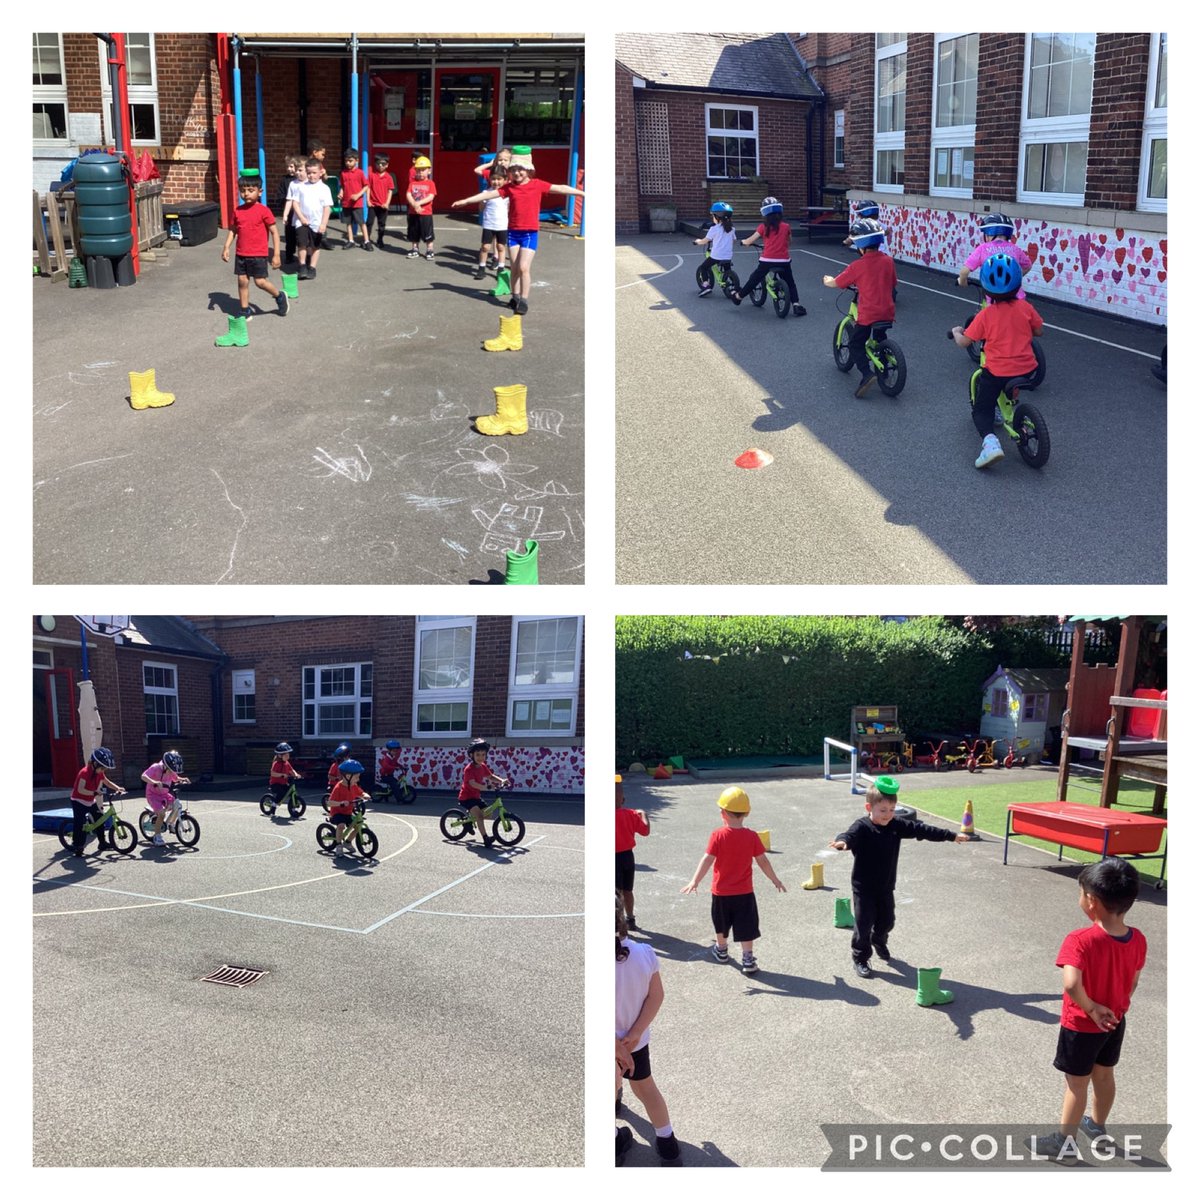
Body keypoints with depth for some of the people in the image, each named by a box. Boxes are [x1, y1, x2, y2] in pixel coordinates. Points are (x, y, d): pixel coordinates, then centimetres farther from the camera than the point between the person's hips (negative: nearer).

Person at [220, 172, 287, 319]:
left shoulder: (264, 211, -10)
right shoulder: (237, 211, 4)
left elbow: (274, 232, -7)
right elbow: (232, 231, 12)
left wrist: (276, 254, -10)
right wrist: (226, 247, 0)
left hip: (258, 254, -5)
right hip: (241, 254, 5)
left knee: (260, 281, -5)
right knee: (242, 281, 8)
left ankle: (279, 296, 22)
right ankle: (245, 311, 18)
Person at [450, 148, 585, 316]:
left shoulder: (537, 185, -4)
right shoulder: (509, 186, 3)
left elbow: (560, 188, -6)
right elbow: (489, 194, 2)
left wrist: (583, 193, -9)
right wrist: (466, 201, -2)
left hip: (530, 233, -3)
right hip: (513, 231, 3)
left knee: (524, 267, -11)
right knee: (514, 267, 9)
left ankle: (524, 300, -3)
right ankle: (515, 297, 22)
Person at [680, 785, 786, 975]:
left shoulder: (718, 836, -14)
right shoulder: (752, 837, -9)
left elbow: (707, 860, -18)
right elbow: (763, 862, -3)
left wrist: (694, 881, -15)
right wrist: (775, 881, 9)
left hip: (721, 892, 0)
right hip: (745, 892, 0)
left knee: (722, 923, 22)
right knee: (746, 926, 5)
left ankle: (722, 949, 41)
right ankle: (748, 960, 2)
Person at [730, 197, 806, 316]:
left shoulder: (764, 227, -2)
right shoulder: (786, 227, 2)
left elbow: (750, 241, 3)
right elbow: (789, 243, 17)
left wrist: (743, 242, 25)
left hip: (767, 260, -1)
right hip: (783, 261, 1)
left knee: (754, 280, 17)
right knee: (790, 283, 15)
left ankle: (739, 296, 33)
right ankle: (796, 304, 1)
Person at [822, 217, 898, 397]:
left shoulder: (857, 266, -11)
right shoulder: (888, 261, 2)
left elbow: (835, 283, 0)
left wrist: (826, 280, 23)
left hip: (868, 314, -5)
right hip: (888, 313, 5)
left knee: (856, 345, 6)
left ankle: (866, 374, -15)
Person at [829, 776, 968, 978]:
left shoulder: (897, 825, -3)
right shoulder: (862, 827, -20)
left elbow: (921, 829, 1)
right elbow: (851, 835, -39)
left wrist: (952, 836, 3)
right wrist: (842, 842, -65)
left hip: (886, 886, 5)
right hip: (864, 887, -5)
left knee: (887, 920, 19)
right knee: (864, 922, -1)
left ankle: (879, 941, 49)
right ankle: (860, 958, 16)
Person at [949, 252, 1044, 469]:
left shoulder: (985, 315, -11)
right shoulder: (1025, 308, -4)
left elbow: (964, 342, -4)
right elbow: (1038, 332, 10)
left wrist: (956, 331, 17)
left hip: (997, 371, -3)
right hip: (1026, 368, 3)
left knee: (981, 410, 6)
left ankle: (990, 440, -17)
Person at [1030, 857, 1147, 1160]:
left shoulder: (1080, 940, -31)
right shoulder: (1137, 939, -12)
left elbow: (1071, 985, -40)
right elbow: (1133, 983, 0)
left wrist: (1092, 1009, -23)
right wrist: (1114, 1008, 12)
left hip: (1081, 1026, -6)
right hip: (1115, 1022, 6)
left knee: (1077, 1084, 11)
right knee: (1104, 1076, 25)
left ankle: (1064, 1141, 26)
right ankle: (1097, 1126, 46)